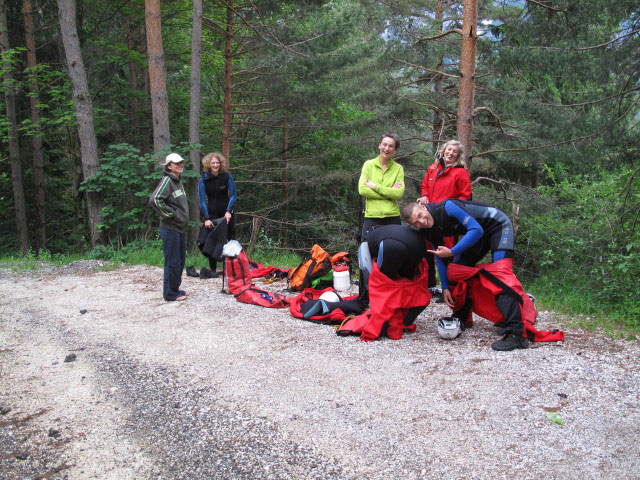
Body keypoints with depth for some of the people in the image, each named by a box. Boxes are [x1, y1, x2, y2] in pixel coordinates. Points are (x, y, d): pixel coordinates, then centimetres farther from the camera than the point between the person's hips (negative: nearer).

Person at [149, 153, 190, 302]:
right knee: (172, 262, -2)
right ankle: (170, 294, 8)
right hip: (170, 229, -9)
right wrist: (170, 214, -19)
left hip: (180, 229, 9)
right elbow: (154, 200, -27)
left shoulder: (178, 181, 15)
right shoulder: (167, 180, -14)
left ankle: (175, 289, 28)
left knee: (180, 261, 16)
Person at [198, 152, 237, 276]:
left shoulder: (227, 177, -3)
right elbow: (202, 201, -4)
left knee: (231, 239, 0)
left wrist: (229, 211, -14)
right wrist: (206, 218, -12)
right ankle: (212, 269, 10)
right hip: (212, 214, 0)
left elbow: (233, 195, 0)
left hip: (226, 214, 0)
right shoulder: (203, 180, -3)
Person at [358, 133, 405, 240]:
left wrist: (374, 186, -11)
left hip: (392, 217, 1)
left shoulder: (398, 168, 5)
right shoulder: (369, 164, 3)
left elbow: (399, 194, -8)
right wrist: (389, 192, -9)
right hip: (372, 216, -1)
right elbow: (362, 190, -8)